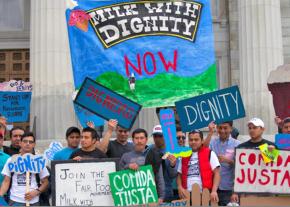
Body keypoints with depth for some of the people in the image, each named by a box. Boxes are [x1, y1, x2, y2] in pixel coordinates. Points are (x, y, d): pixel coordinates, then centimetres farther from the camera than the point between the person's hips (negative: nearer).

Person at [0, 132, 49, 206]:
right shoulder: (11, 160, 6)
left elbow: (45, 182, 7)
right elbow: (6, 182, 5)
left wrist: (36, 192, -11)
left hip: (33, 201, 0)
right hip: (15, 201, 0)